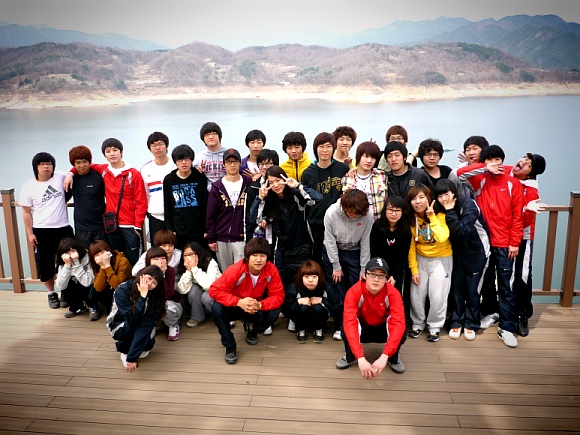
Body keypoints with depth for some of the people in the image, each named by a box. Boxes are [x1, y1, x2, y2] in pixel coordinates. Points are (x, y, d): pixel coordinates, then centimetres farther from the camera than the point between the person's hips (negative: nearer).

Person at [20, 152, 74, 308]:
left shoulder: (60, 177, -2)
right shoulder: (28, 186, -2)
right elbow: (26, 212, 1)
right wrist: (30, 234, -3)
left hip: (63, 229, 0)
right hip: (41, 232, 0)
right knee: (45, 266, 7)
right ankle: (52, 293, 27)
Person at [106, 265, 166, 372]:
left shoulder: (154, 295, -23)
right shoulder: (122, 290, -29)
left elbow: (147, 323, -32)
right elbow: (132, 319, -35)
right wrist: (142, 297, -42)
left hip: (141, 327, 3)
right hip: (119, 325, -3)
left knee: (149, 343, -24)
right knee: (129, 326, -34)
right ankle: (124, 351, -6)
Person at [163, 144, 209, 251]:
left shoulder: (200, 178, 1)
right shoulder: (168, 180, 5)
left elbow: (206, 205, 2)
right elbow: (167, 208, 7)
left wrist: (206, 229, -1)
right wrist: (170, 230, 1)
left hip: (198, 231, -1)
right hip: (178, 233, 1)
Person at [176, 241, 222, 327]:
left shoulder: (210, 263, -25)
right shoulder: (183, 267, -12)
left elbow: (208, 285, -40)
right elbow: (182, 290, -22)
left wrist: (194, 268, -34)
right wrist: (188, 270, -30)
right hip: (199, 295, 4)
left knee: (207, 297, -34)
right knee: (194, 289, -26)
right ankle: (198, 317, -6)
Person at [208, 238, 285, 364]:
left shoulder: (271, 270, -23)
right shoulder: (235, 270, -30)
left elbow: (278, 296, -20)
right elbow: (214, 290, -31)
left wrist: (260, 305, -40)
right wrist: (239, 302, -43)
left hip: (257, 308, 2)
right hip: (235, 306, -2)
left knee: (274, 312, -28)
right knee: (217, 308, -33)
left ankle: (251, 327, 9)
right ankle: (230, 346, -9)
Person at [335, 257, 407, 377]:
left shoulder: (393, 293, -29)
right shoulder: (354, 292, -31)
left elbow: (399, 324, -39)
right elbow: (350, 323, -41)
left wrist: (384, 357, -50)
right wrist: (360, 358, -52)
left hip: (383, 328, 0)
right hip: (362, 327, 0)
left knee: (401, 331, -32)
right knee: (347, 327, -33)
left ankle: (393, 358, -1)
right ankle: (350, 357, -2)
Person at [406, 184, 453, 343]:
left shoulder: (441, 215, -17)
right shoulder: (411, 219, -5)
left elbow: (442, 238, -35)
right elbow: (411, 245, 0)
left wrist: (432, 216, -31)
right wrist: (413, 269, -4)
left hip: (441, 259, -3)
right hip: (420, 259, 3)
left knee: (437, 296, -5)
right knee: (416, 295, 1)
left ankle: (435, 327, 15)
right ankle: (418, 323, 23)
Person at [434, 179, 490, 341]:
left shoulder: (468, 205, -24)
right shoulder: (445, 210, -7)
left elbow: (462, 231, -33)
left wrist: (450, 212, -33)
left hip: (477, 253, -4)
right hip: (458, 253, 5)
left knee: (472, 290, 1)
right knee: (456, 288, 4)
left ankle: (471, 324, 16)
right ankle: (456, 322, 17)